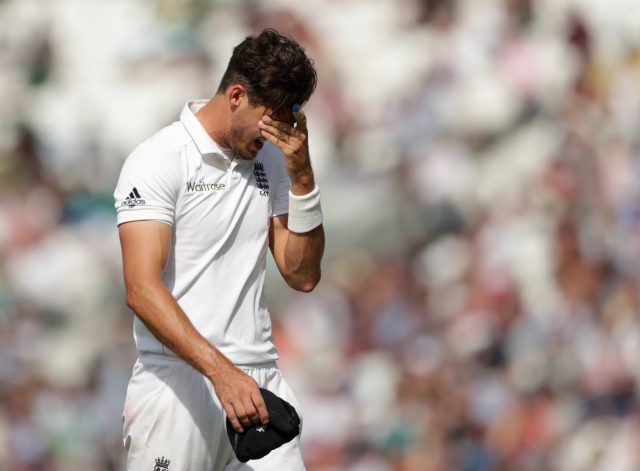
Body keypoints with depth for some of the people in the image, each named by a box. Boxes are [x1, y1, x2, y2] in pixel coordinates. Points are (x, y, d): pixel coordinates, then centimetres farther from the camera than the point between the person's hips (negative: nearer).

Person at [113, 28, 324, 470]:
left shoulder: (271, 159, 12)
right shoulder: (159, 160, -9)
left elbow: (303, 276, 10)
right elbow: (142, 289, -19)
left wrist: (302, 176, -2)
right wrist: (221, 371, -30)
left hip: (259, 380, 5)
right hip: (179, 381, -5)